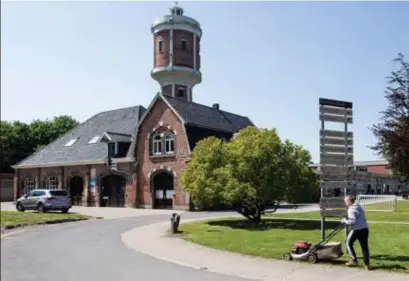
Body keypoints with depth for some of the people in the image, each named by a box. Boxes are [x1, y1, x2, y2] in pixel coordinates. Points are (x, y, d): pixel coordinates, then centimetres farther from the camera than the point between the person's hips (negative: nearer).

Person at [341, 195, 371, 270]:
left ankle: (354, 260, 15)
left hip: (357, 230, -7)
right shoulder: (359, 207, 13)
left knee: (348, 243, 13)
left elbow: (352, 222, -20)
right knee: (364, 247, 11)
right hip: (365, 229, 7)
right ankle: (367, 265, 13)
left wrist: (345, 221, -5)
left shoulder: (351, 210, -13)